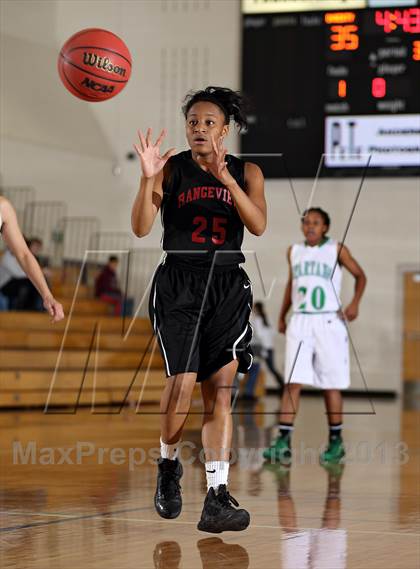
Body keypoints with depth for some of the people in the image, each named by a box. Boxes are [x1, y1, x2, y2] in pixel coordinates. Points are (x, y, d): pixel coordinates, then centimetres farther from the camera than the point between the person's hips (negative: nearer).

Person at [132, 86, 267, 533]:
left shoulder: (247, 173, 7)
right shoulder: (172, 169, 1)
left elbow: (258, 225, -9)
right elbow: (141, 228, -8)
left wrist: (227, 179, -20)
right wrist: (148, 178, -22)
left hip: (227, 286, 2)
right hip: (178, 283, -2)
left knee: (220, 391, -4)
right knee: (182, 381, -15)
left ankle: (217, 497, -5)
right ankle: (168, 464, 13)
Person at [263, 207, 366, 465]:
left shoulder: (337, 250, -1)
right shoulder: (294, 251, 10)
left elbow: (360, 275, 9)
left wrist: (355, 303, -6)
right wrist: (282, 316, 25)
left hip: (329, 322, -2)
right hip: (300, 322, 2)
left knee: (331, 385, 3)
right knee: (293, 383, -7)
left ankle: (336, 442, 15)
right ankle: (283, 443, -11)